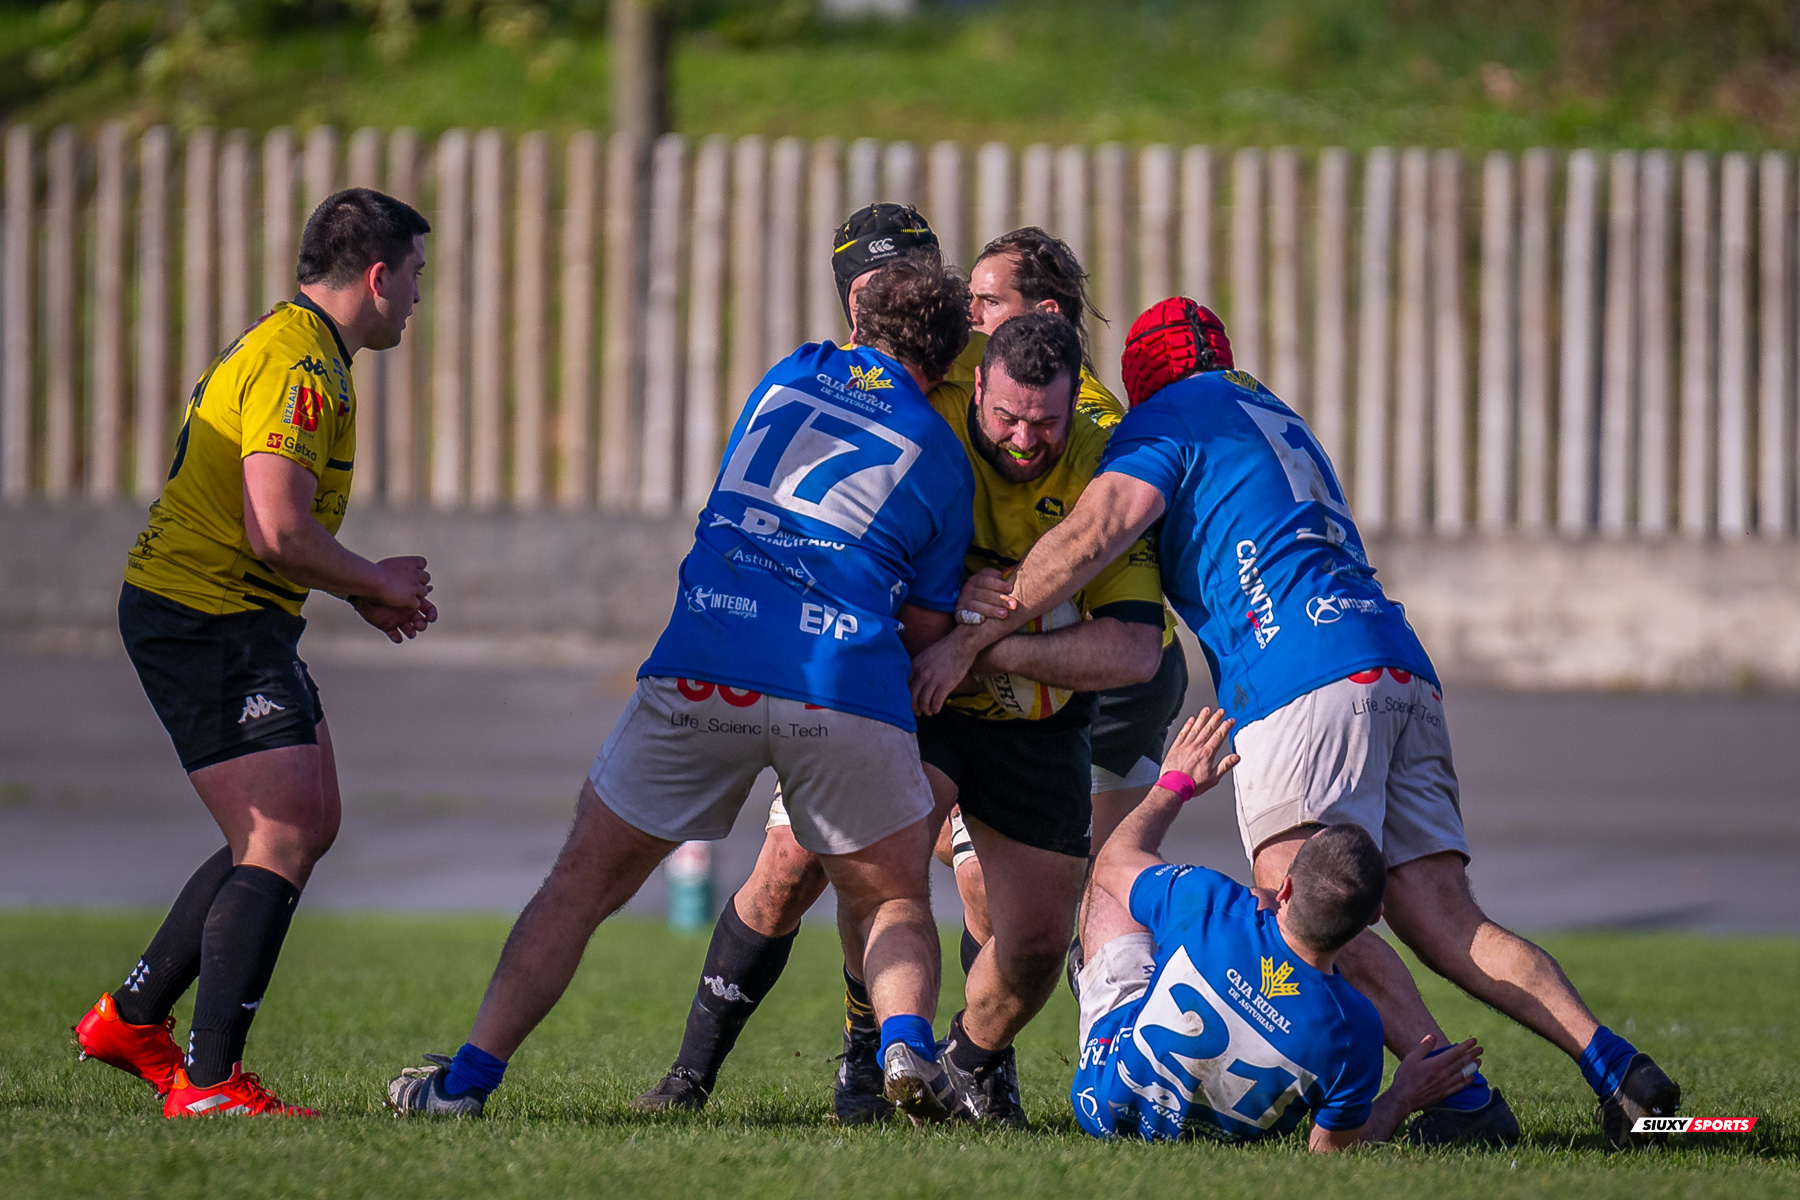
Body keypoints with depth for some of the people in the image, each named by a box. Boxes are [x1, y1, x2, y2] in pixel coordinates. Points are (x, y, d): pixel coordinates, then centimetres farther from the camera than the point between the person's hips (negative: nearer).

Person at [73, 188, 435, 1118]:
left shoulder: (287, 346, 16)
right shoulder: (300, 366, -19)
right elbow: (277, 533, -27)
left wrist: (358, 592, 17)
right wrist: (376, 581, -11)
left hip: (237, 621, 11)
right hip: (206, 623, -11)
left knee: (310, 825, 16)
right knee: (281, 842, -13)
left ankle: (131, 1018, 22)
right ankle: (207, 1084, -14)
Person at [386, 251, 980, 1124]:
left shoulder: (793, 375, 19)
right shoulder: (942, 461, 14)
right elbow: (924, 627, 16)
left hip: (700, 678, 1)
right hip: (848, 686, -1)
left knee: (583, 882, 14)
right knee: (893, 905, 16)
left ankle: (469, 1077, 10)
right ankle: (906, 1046, -13)